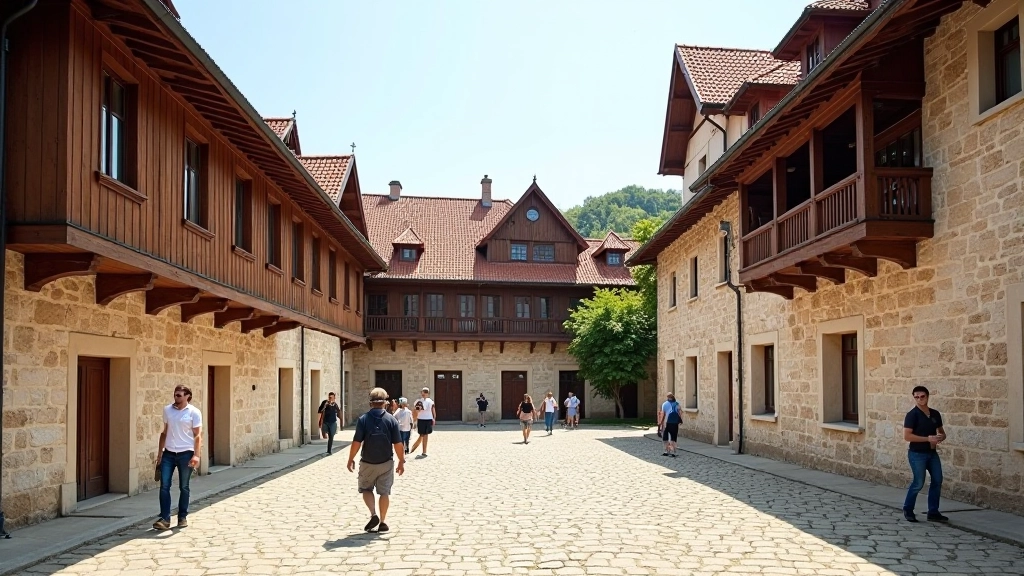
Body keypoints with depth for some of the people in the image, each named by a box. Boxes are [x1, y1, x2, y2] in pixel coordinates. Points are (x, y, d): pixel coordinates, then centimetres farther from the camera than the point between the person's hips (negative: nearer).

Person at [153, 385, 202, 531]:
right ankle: (165, 519, 0)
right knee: (164, 486, -3)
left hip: (185, 453, -3)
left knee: (184, 487, 7)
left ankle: (182, 517, 18)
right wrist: (160, 453, 13)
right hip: (168, 453, 3)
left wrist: (196, 455, -17)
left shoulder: (194, 412, -6)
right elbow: (165, 432, 13)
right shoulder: (167, 410, 5)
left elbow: (198, 435, -7)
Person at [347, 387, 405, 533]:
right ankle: (382, 522, 13)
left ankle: (373, 515, -2)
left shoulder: (363, 419, -9)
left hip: (367, 463, -1)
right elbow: (398, 444, -7)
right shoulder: (391, 420, -7)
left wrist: (351, 459, 0)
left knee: (366, 489, 17)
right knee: (384, 492, 12)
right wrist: (401, 461, 2)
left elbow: (356, 442, -12)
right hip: (386, 463, 1)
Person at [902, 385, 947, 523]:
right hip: (917, 454, -6)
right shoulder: (912, 415, -13)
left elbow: (942, 432, 19)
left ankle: (933, 512, 16)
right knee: (918, 483, -4)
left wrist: (941, 437, -6)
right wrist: (928, 438, -22)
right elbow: (906, 436, -19)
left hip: (932, 453, 7)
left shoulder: (935, 414, 6)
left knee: (937, 481, 5)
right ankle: (907, 509, 14)